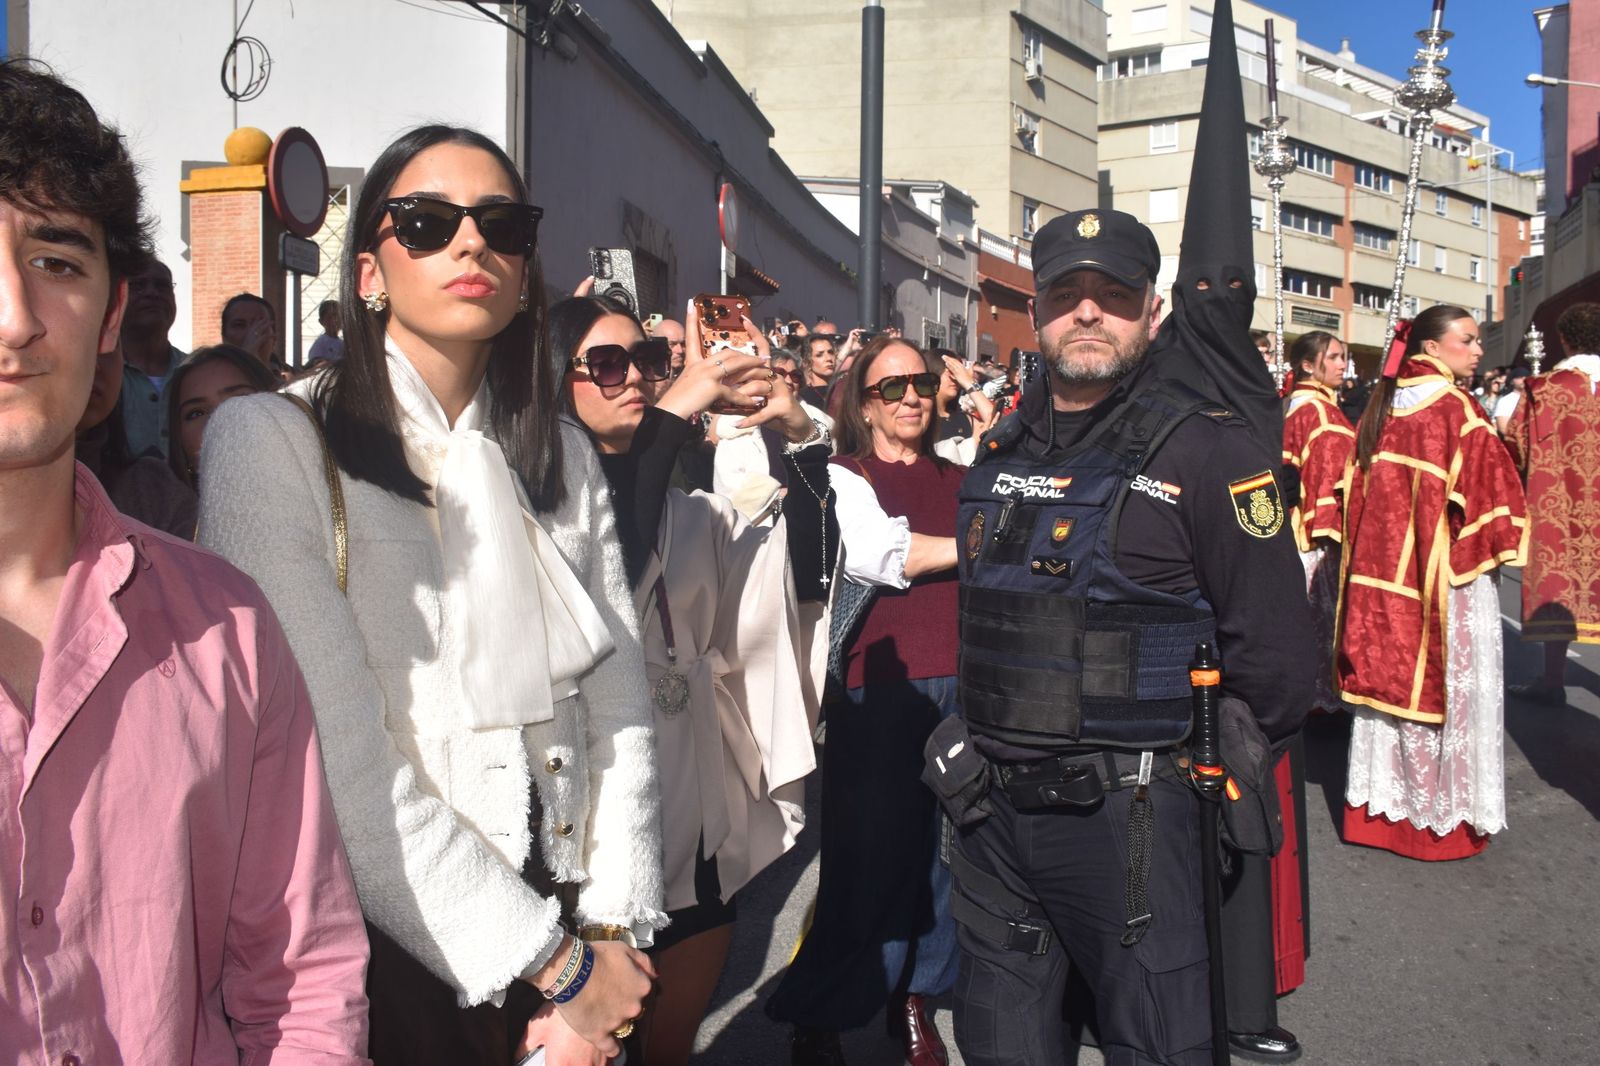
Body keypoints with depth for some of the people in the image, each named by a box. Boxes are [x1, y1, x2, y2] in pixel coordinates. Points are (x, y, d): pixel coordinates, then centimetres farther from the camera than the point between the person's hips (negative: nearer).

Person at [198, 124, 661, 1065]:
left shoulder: (565, 458, 6)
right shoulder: (269, 439, -11)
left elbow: (619, 712, 1)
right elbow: (341, 762, -19)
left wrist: (610, 936, -9)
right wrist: (558, 962, -16)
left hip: (567, 923, 5)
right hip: (394, 953, -4)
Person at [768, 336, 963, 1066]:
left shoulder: (961, 480, 18)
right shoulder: (844, 478, 6)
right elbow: (878, 555, -11)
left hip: (961, 681, 4)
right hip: (882, 686, -4)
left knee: (946, 848, 7)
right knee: (866, 851, -2)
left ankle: (916, 999, 24)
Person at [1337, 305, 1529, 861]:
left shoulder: (1382, 405, 6)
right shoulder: (1454, 408, -12)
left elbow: (1356, 488, 10)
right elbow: (1489, 482, -14)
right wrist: (1499, 543, 0)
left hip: (1382, 571, 6)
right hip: (1445, 573, -6)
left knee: (1390, 679, 12)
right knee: (1449, 683, 4)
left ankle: (1381, 801, 21)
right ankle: (1443, 813, 14)